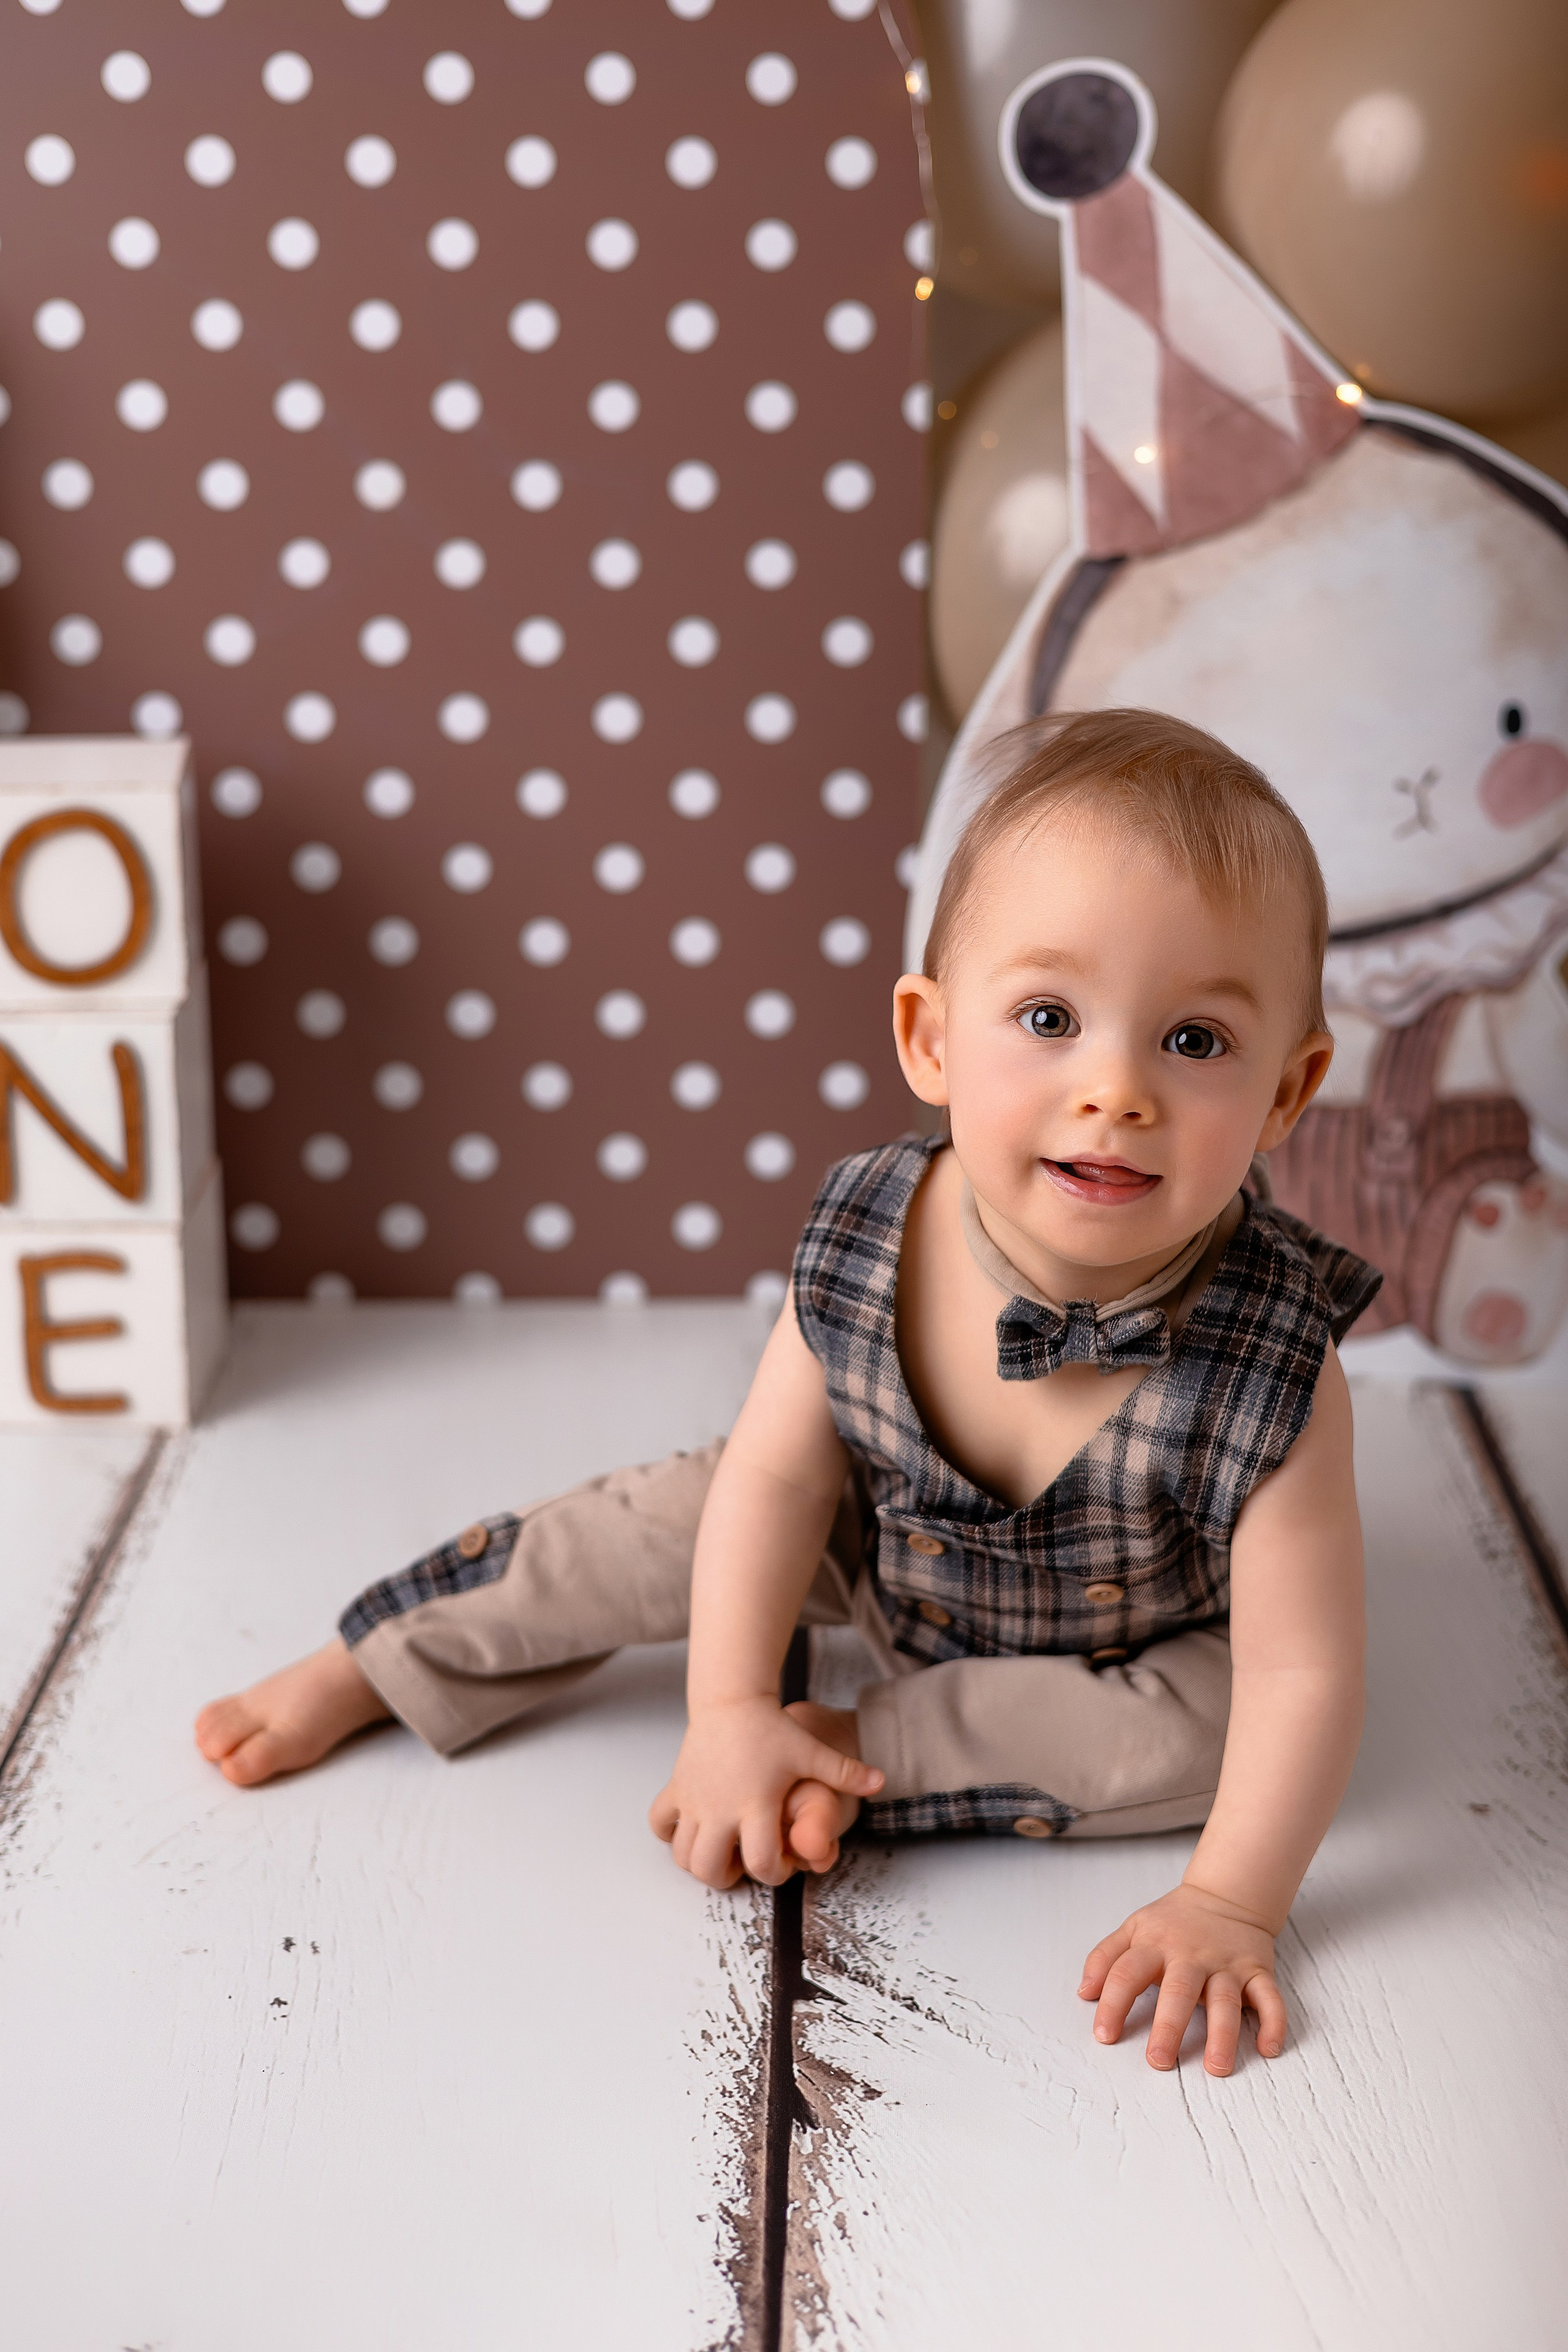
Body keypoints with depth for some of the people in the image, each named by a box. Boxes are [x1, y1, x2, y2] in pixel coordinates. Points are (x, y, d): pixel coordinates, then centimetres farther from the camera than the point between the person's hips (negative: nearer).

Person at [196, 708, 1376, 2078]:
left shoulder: (1274, 1354, -38)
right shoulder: (869, 1245, -30)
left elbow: (1302, 1669, -32)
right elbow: (776, 1471, -16)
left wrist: (1228, 1907, -36)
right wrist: (730, 1711, -18)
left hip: (1131, 1640, -2)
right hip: (887, 1552, 2)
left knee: (1205, 1732, -27)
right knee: (668, 1523, -3)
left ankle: (862, 1741, -14)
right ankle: (372, 1669, 19)